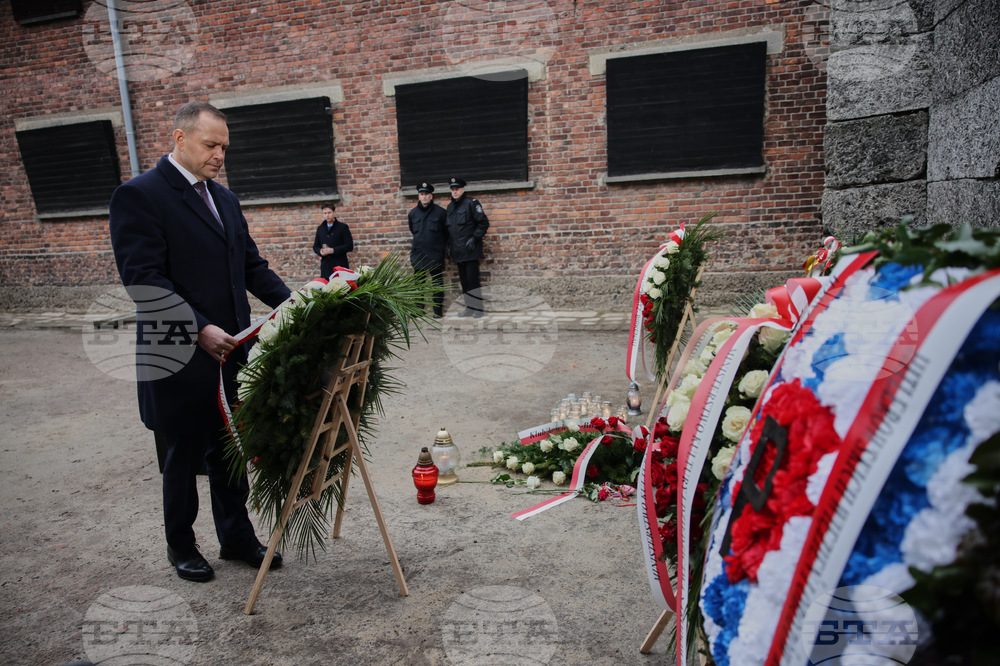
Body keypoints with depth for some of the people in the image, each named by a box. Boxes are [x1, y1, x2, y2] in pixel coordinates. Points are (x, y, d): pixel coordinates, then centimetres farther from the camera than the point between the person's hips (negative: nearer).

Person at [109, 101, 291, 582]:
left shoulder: (224, 198, 13)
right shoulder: (138, 196, -10)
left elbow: (251, 265, 13)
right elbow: (144, 279, -18)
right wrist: (200, 329, -27)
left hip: (231, 352, 6)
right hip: (182, 361, -6)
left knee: (230, 453, 15)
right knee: (185, 457, 11)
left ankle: (237, 537, 31)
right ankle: (180, 546, 32)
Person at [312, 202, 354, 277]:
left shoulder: (343, 227, 2)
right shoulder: (320, 228, 17)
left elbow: (350, 246, -4)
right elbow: (315, 246, 22)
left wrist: (333, 250, -14)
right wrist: (320, 251, -2)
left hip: (340, 265, -4)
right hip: (325, 267, 4)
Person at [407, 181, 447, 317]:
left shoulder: (440, 212, -3)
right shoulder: (413, 213, 8)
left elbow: (446, 231, 5)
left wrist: (441, 245, 8)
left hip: (435, 253, -3)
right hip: (418, 253, 3)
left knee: (437, 281, 3)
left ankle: (438, 309, 9)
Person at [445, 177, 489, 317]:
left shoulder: (471, 203, -6)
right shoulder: (450, 207, 15)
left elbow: (484, 223, -8)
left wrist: (474, 238, -14)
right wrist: (450, 244, 15)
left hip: (470, 250, -7)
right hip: (458, 251, 7)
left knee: (472, 279, -7)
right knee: (464, 280, 10)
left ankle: (477, 309, 0)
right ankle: (469, 308, 17)